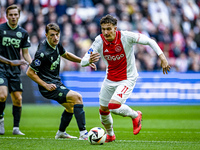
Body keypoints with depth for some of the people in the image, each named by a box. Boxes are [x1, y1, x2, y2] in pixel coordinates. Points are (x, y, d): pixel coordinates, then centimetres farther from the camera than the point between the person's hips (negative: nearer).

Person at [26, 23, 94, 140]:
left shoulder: (56, 44, -1)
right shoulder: (43, 53, -26)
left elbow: (65, 54, 22)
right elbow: (30, 72, -20)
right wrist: (46, 85, -21)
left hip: (57, 83, 10)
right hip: (50, 88, -10)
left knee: (71, 106, 26)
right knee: (77, 97, -21)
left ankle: (61, 133, 45)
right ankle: (83, 133, -22)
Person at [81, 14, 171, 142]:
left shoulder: (126, 37, -23)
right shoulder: (99, 41, -15)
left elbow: (149, 41, -14)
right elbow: (83, 62, -18)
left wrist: (162, 57, -22)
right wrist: (89, 60, -43)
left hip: (127, 79, -5)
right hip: (110, 79, 5)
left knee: (113, 106, -24)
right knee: (103, 110, 13)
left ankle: (135, 115, 7)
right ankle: (110, 134, 43)